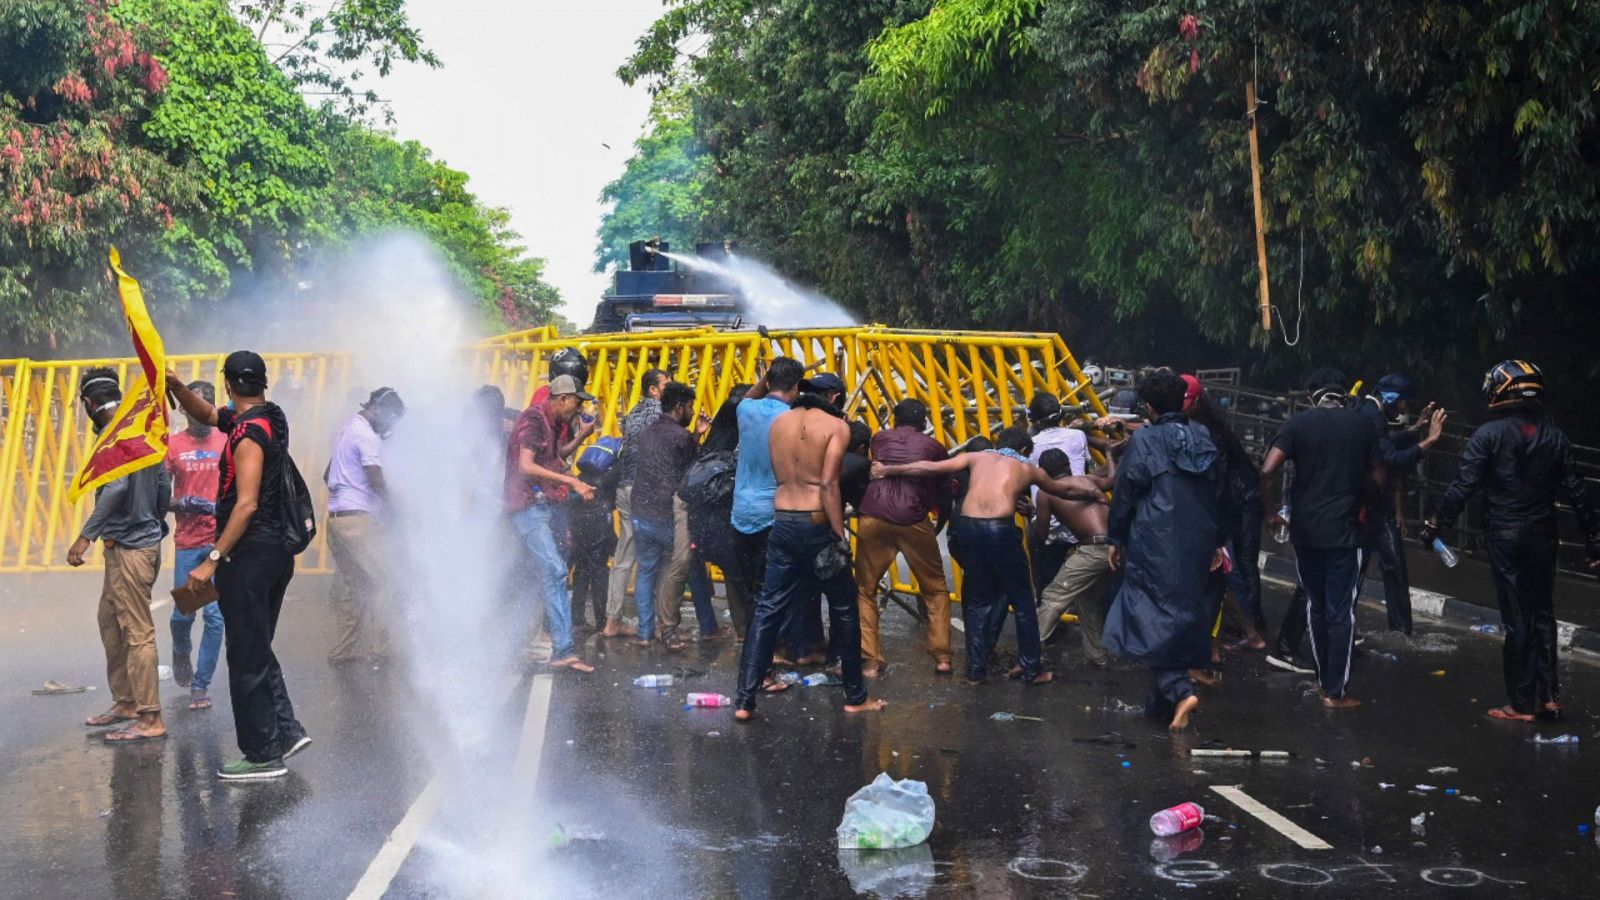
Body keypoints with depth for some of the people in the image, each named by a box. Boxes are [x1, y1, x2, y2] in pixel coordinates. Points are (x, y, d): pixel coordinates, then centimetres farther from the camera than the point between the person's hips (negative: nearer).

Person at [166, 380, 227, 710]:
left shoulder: (227, 442, 4)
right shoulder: (173, 445, 1)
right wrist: (182, 504, -17)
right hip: (187, 542, 0)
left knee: (215, 616, -5)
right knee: (183, 613, 5)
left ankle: (201, 684, 5)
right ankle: (181, 654, 39)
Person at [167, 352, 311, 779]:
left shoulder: (249, 433, -17)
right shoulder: (271, 417, 10)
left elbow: (246, 505, -23)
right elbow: (208, 415, 25)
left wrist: (213, 560, -22)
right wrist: (176, 387, 8)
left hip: (250, 553, -10)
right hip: (276, 549, 10)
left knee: (247, 656, -2)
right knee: (257, 649, 19)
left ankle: (262, 755, 2)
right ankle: (286, 730, 16)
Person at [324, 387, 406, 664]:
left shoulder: (347, 430, 20)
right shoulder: (367, 436, -11)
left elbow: (328, 476, 27)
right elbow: (376, 481, -15)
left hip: (336, 517, 10)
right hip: (358, 517, -10)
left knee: (355, 587, 12)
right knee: (376, 583, -5)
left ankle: (342, 650, 11)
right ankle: (379, 650, -5)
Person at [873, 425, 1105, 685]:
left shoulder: (976, 457, 23)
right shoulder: (1028, 469, 23)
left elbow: (930, 467, 14)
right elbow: (1064, 490, 39)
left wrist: (887, 471, 21)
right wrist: (1093, 494, 58)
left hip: (967, 527, 3)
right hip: (1000, 530, -2)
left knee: (977, 599, 18)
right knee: (1022, 600, 14)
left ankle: (976, 669, 20)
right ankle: (1032, 669, 20)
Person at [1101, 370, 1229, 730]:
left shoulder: (1143, 441, -9)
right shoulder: (1205, 438, 7)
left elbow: (1124, 495, -6)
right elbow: (1219, 495, 13)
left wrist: (1116, 540, 6)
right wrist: (1218, 542, 22)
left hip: (1155, 548, -5)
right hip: (1197, 548, 6)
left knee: (1154, 619, -2)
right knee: (1186, 616, 13)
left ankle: (1180, 690, -20)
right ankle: (1161, 700, 21)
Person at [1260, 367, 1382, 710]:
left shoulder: (1298, 423, -2)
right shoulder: (1361, 425, 2)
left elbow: (1268, 471, -12)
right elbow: (1378, 479, 6)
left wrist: (1273, 511, 1)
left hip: (1305, 530, 1)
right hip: (1344, 531, -1)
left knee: (1316, 607, 16)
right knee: (1341, 612, 1)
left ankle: (1324, 679, 25)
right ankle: (1335, 692, 1)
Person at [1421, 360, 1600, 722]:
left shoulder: (1490, 434, -11)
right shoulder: (1555, 435, 2)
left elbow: (1464, 486, -15)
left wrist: (1435, 522, -9)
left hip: (1505, 537, -4)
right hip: (1543, 536, 4)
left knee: (1516, 618, 1)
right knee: (1542, 612, 15)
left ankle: (1523, 703, 6)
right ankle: (1549, 695, 16)